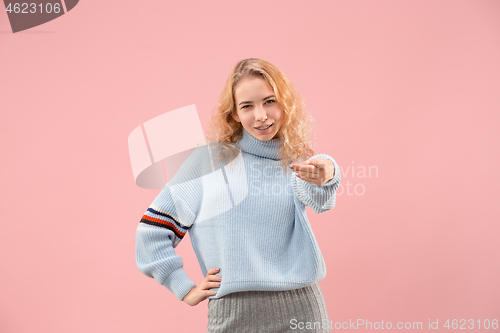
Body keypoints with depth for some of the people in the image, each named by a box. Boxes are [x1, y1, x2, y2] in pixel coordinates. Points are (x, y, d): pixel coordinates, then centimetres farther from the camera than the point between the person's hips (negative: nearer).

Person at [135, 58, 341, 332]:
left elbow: (319, 200, -18)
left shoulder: (297, 164, 6)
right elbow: (154, 229, 3)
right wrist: (186, 290, -1)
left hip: (302, 310, 2)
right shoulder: (211, 160, 1)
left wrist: (325, 174, -40)